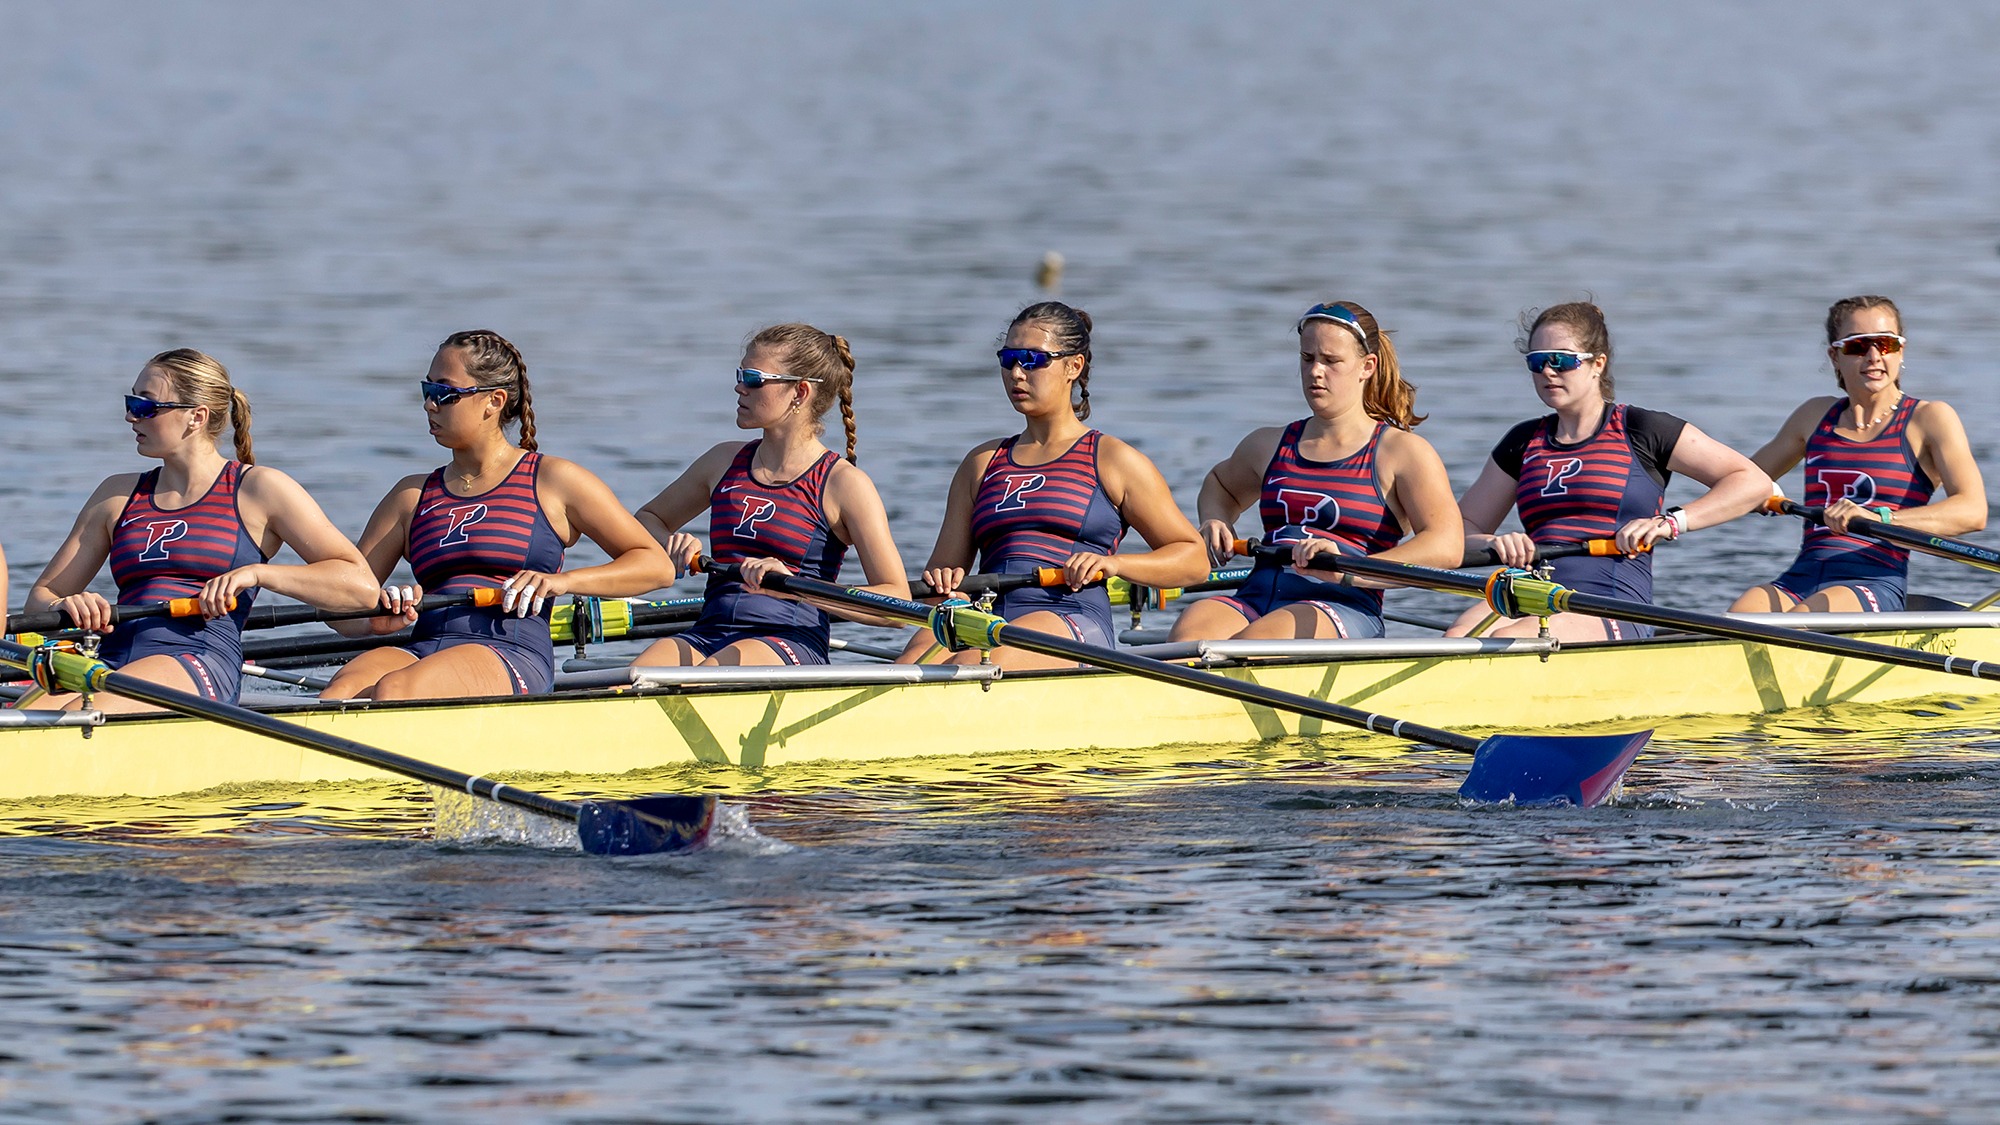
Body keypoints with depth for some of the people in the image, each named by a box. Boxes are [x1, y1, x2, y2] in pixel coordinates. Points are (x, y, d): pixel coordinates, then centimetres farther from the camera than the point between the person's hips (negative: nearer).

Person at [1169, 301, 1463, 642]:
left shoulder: (1401, 451, 6)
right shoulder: (1270, 445, 24)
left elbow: (1448, 548, -9)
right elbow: (1220, 484, 48)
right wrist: (1215, 523, 22)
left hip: (1344, 609, -5)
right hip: (1255, 599, 5)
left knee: (1255, 640, -39)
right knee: (1189, 629, -32)